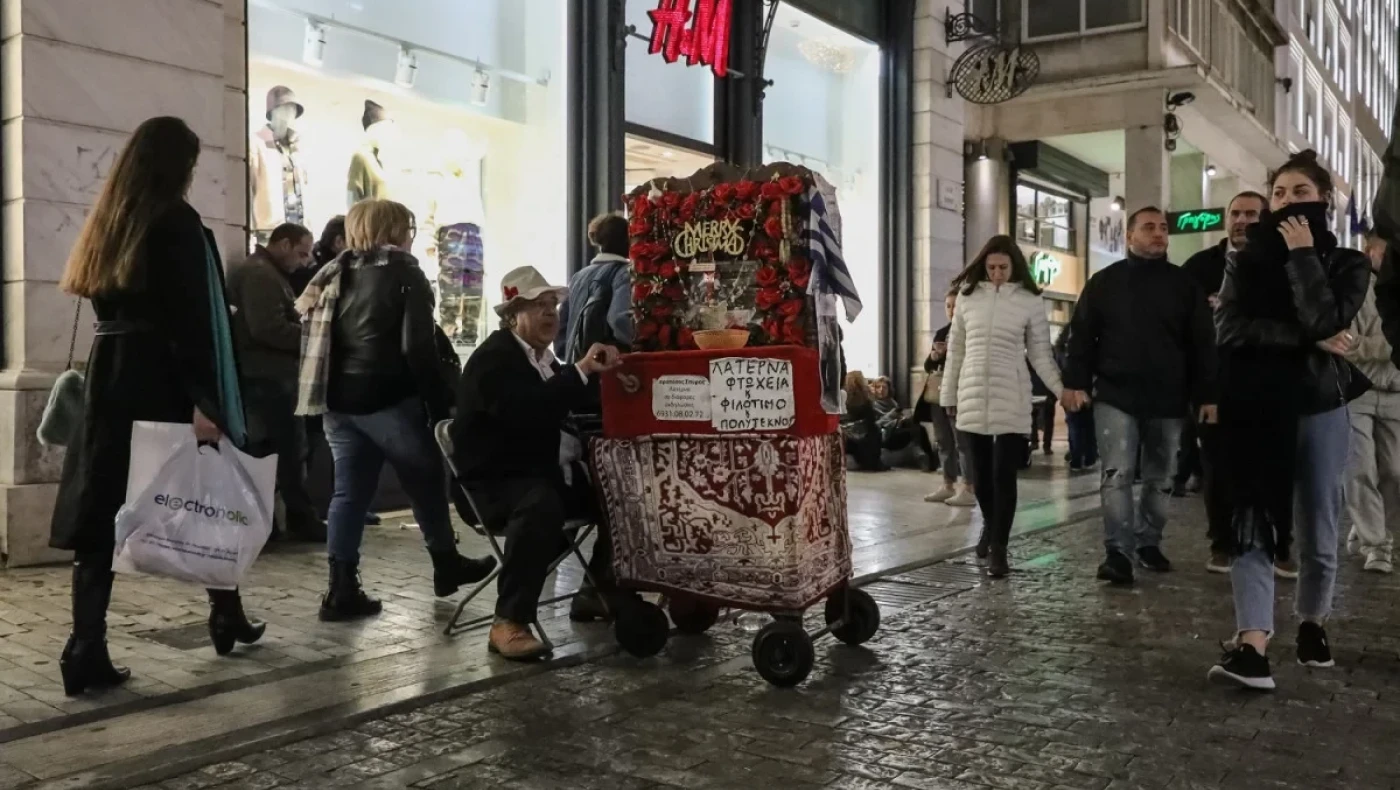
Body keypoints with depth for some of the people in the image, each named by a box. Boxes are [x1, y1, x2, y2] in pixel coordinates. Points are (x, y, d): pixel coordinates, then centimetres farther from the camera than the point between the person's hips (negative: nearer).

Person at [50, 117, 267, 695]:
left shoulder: (107, 224, 13)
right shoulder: (177, 223, -9)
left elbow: (106, 304, 15)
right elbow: (190, 319, -17)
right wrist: (205, 400, -19)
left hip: (110, 378, 6)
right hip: (162, 382, -6)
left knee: (101, 515, 1)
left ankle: (86, 654, -2)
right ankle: (227, 617, 24)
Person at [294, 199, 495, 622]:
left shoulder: (335, 274, 13)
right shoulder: (405, 274, -6)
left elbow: (314, 334, 12)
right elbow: (418, 348, -15)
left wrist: (329, 390, 15)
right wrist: (442, 400, -11)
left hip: (339, 400, 6)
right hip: (388, 399, -6)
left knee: (349, 492, 8)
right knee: (427, 482, 11)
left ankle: (342, 590, 6)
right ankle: (446, 564, 25)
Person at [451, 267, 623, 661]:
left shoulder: (545, 359, 15)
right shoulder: (493, 359, -13)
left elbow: (567, 411, 22)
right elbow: (523, 413, -32)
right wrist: (581, 370, -33)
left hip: (547, 475, 9)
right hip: (495, 484, -9)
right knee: (541, 505, -38)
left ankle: (598, 592, 12)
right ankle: (509, 623, -32)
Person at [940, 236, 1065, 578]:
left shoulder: (1031, 301, 0)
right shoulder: (968, 297, 6)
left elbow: (1040, 355, 3)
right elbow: (955, 351, 11)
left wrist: (1064, 389, -8)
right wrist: (948, 395, 12)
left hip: (1011, 400, -2)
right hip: (973, 397, 2)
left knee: (1004, 474, -6)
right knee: (980, 473, 11)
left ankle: (999, 549, 2)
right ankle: (990, 525, 36)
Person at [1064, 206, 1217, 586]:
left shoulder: (1184, 284, 7)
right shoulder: (1104, 282, 5)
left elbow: (1202, 343, 4)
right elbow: (1082, 336, 3)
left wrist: (1207, 395, -2)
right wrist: (1077, 382, -7)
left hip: (1168, 400, 2)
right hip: (1115, 396, -2)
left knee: (1158, 477, 11)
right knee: (1117, 473, -8)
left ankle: (1149, 542, 24)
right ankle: (1118, 551, -7)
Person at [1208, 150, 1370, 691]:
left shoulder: (1347, 264, 5)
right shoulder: (1246, 261, 7)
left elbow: (1324, 320, -15)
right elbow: (1229, 327, -10)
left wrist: (1302, 255, -11)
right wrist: (1307, 340, -15)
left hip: (1320, 406, 0)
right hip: (1257, 405, 0)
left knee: (1318, 527, 7)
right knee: (1253, 520, -11)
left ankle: (1312, 623, 29)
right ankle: (1252, 643, -18)